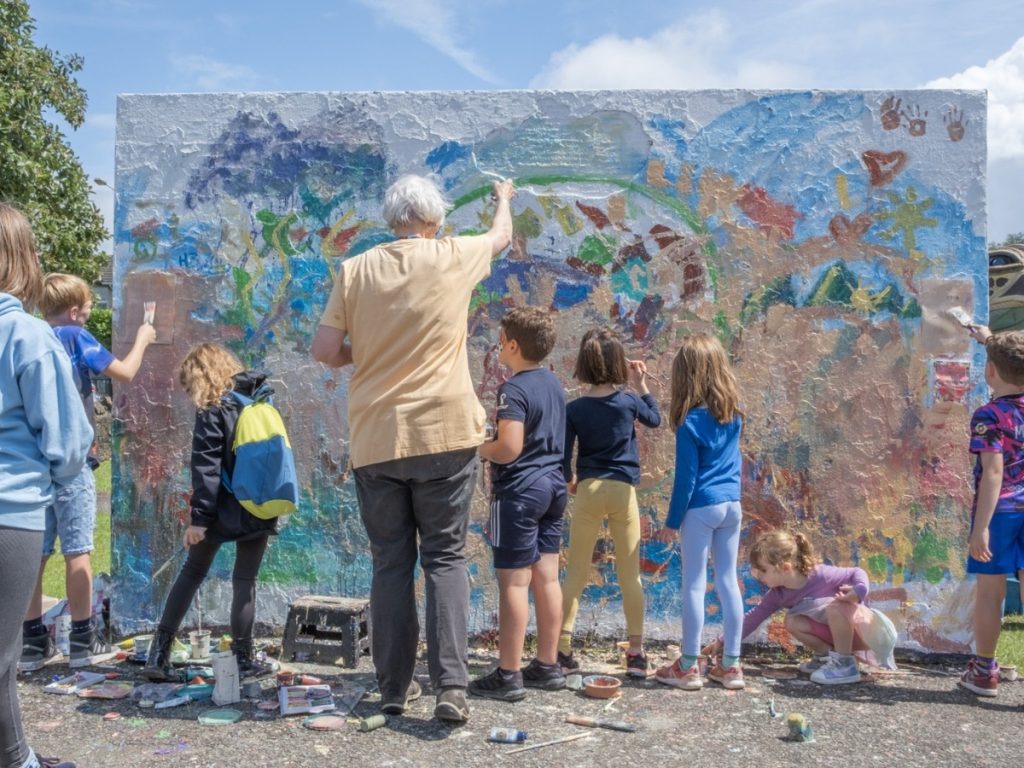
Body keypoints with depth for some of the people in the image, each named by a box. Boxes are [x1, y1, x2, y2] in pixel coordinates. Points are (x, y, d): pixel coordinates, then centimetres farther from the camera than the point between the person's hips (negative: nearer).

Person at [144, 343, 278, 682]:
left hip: (223, 510, -3)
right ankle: (243, 658, 11)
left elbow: (206, 468, -15)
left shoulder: (212, 411, -8)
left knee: (191, 574, 11)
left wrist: (199, 517, -15)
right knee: (245, 581, 10)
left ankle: (159, 654, 12)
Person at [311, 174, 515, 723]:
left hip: (375, 438, 2)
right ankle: (451, 685, -3)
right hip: (444, 432, -1)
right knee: (445, 558, 5)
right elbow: (502, 236, 23)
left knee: (390, 563, 10)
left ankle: (394, 687, 16)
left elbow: (325, 350, 1)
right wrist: (504, 197, 43)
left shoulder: (355, 270, 3)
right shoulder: (455, 257, 2)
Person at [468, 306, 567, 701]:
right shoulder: (553, 383, 10)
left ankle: (508, 675, 4)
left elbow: (509, 448, -24)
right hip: (553, 485, 9)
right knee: (547, 578, 12)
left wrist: (479, 448, -7)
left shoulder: (513, 390, -16)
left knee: (513, 582, -2)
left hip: (520, 491, -8)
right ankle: (548, 665, 20)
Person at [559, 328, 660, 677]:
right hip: (623, 490, 0)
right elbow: (655, 419, 19)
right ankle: (636, 652, 11)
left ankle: (562, 648, 8)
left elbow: (563, 458, -2)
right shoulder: (628, 401, -3)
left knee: (576, 572, 9)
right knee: (630, 573, 7)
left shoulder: (574, 409, -3)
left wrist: (570, 481, 18)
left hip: (588, 490, 1)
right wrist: (642, 383, 18)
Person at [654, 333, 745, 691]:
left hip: (702, 507, -6)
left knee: (694, 584, 2)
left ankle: (688, 667, 9)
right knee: (728, 582, 11)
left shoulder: (691, 421, -13)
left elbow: (686, 477, -11)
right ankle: (731, 665, 17)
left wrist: (672, 521, -5)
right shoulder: (733, 412, 3)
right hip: (732, 504, 6)